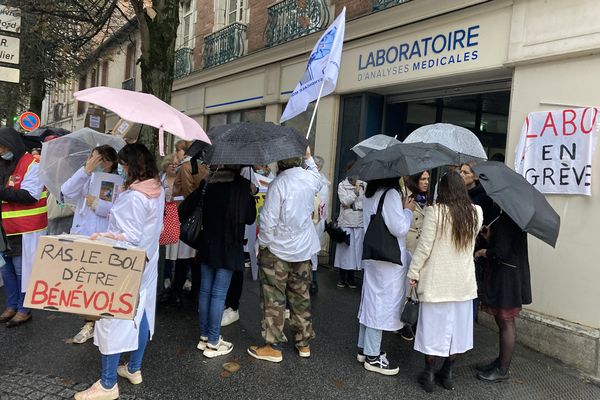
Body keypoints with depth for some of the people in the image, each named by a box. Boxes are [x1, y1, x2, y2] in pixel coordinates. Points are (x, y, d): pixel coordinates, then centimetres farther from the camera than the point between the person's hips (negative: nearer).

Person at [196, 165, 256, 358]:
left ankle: (204, 337, 22)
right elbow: (249, 218, -7)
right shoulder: (242, 185, -12)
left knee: (205, 290, 11)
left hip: (207, 243, 5)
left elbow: (203, 211, 12)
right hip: (228, 246, -5)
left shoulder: (211, 183, 2)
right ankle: (213, 343, 6)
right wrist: (251, 197, 5)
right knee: (219, 293, -1)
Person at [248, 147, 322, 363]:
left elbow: (268, 220, -19)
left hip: (278, 249, -6)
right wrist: (309, 158, 28)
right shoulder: (310, 178, -3)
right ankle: (304, 343, 27)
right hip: (304, 248, 6)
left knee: (274, 298, 5)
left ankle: (273, 347, 13)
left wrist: (262, 244, -6)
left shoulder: (278, 184, -21)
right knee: (301, 296, 16)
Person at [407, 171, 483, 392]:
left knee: (434, 324, 6)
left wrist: (414, 272, -3)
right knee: (456, 325, 14)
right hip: (463, 280, 4)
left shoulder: (435, 211, -13)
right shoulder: (476, 213, 1)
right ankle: (447, 373, 25)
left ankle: (428, 374, 15)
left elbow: (424, 246, -13)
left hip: (437, 279, -4)